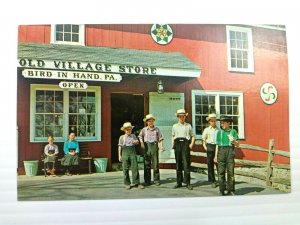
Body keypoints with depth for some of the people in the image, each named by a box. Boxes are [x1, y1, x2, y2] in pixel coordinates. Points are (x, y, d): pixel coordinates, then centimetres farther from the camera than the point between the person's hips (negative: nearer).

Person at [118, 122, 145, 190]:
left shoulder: (133, 136, 13)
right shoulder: (122, 137, 7)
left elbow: (137, 142, 20)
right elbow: (119, 147, 6)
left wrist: (136, 142, -5)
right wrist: (119, 155, 0)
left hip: (133, 152, 2)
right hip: (125, 152, -1)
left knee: (135, 168, -5)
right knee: (126, 169, 0)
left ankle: (136, 182, 0)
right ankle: (127, 184, 9)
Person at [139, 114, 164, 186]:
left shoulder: (157, 129, 11)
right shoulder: (144, 129, 11)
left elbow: (160, 138, 8)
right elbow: (140, 136, 23)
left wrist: (161, 146, -5)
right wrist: (141, 143, 7)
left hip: (154, 146, 0)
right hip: (146, 146, 1)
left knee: (155, 163, 0)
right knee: (147, 164, 1)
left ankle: (156, 180, 7)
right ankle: (147, 181, 7)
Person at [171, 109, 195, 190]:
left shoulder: (188, 126, 13)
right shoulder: (174, 126, 18)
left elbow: (193, 136, 14)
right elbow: (173, 136, 23)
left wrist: (191, 144, -1)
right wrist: (173, 144, 8)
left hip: (185, 144, -2)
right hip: (177, 143, 2)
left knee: (186, 164, -8)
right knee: (178, 164, 4)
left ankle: (187, 183, -4)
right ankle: (179, 182, 11)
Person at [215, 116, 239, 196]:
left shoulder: (233, 131, 7)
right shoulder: (219, 132, 11)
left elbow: (237, 145, 7)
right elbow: (217, 144, 13)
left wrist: (233, 140, -14)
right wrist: (216, 155, 8)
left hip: (230, 151, -1)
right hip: (221, 151, 1)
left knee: (231, 172, -2)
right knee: (221, 172, 1)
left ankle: (231, 190, 6)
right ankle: (222, 191, 7)